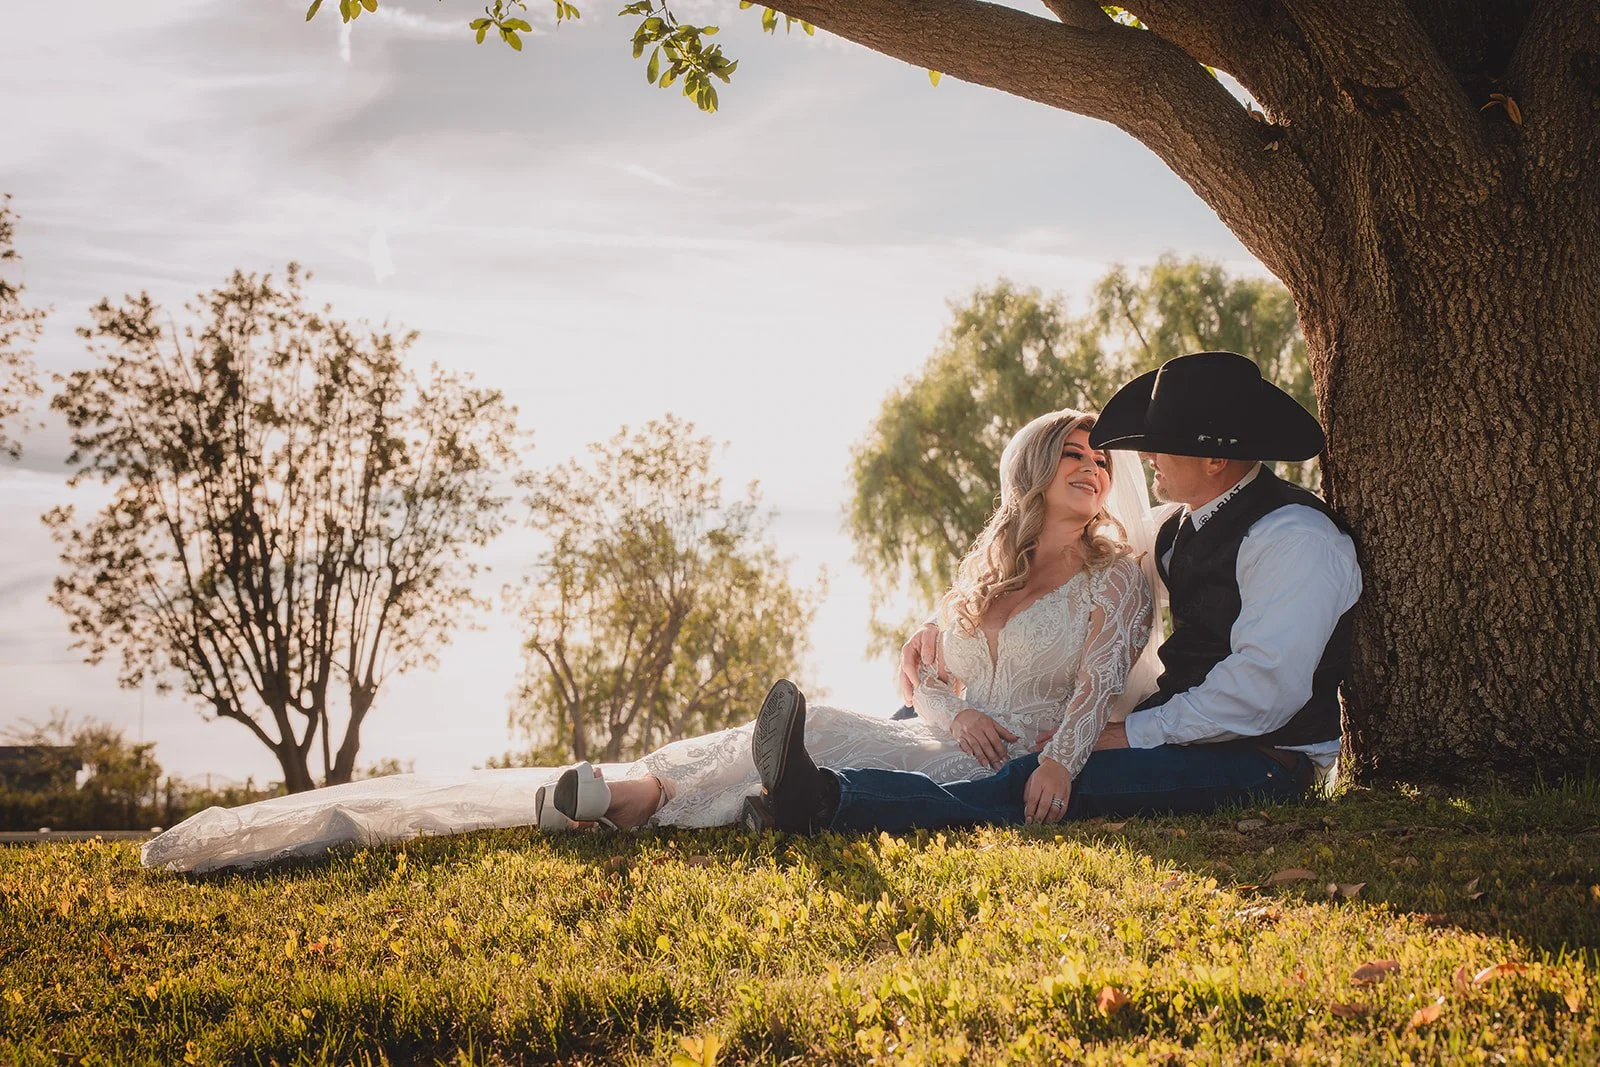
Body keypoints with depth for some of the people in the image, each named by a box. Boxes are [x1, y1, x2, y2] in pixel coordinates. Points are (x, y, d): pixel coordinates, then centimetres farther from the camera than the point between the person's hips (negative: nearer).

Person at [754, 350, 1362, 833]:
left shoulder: (1294, 538, -15)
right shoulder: (1181, 527, 14)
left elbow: (1262, 690, -24)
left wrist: (1128, 736, -21)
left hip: (1256, 762, -10)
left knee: (1045, 788, -29)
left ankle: (827, 801, -44)